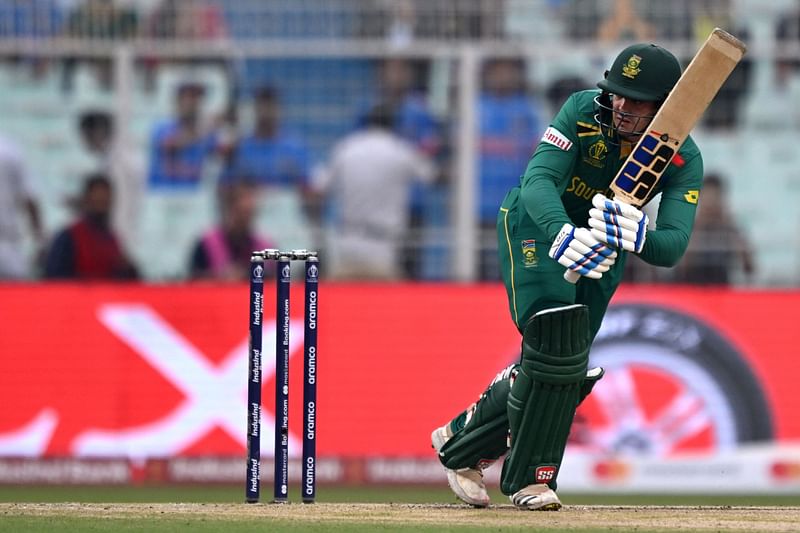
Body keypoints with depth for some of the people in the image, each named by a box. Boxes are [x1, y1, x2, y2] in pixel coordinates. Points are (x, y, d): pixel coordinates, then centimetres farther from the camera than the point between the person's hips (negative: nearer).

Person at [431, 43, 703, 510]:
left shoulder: (684, 159, -24)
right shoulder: (584, 112, -29)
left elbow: (672, 247, -33)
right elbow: (538, 179, -39)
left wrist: (635, 235, -56)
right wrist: (564, 235, -59)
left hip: (606, 248, 4)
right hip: (539, 222, -4)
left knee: (567, 365, 3)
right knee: (556, 342, -21)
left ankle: (460, 442, 24)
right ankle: (531, 476, -8)